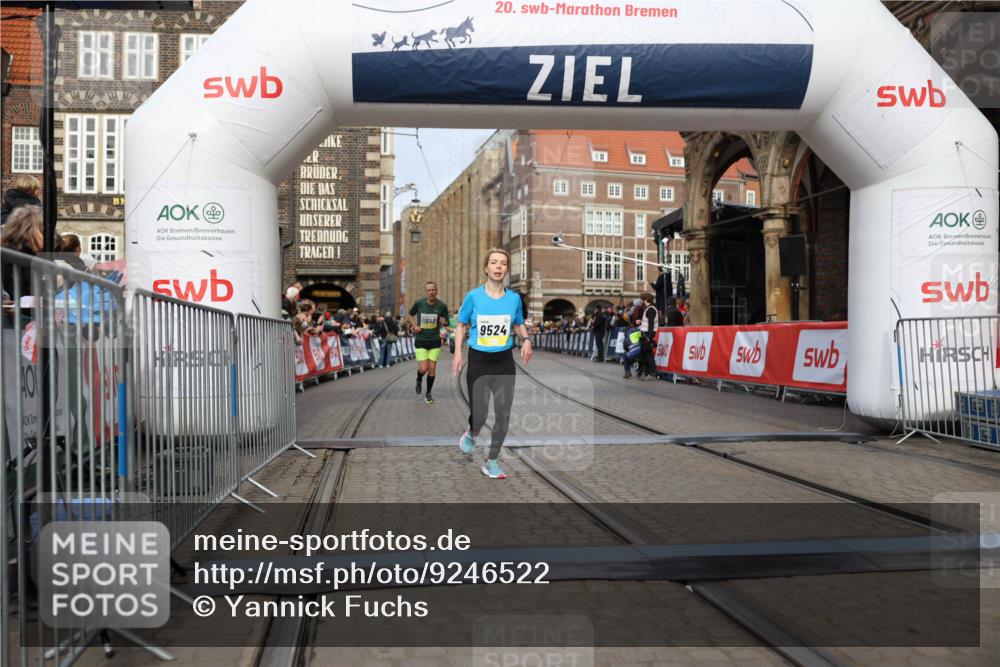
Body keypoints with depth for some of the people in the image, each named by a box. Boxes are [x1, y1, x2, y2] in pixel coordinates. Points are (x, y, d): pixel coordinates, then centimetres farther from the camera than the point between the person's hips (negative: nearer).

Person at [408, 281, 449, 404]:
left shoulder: (442, 306, -6)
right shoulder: (419, 303, -7)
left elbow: (446, 323, 4)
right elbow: (409, 315, 10)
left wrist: (444, 322, -19)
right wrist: (415, 326, -6)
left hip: (435, 342, 1)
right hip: (421, 342, -1)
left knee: (432, 369, 3)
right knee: (423, 368, -9)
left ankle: (428, 393, 21)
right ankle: (419, 380, 27)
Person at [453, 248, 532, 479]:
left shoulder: (514, 298, 0)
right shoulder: (473, 296, -6)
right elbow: (462, 325, 5)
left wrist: (526, 340, -5)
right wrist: (458, 353, -4)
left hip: (504, 362, 2)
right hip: (478, 361, -2)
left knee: (503, 415, 0)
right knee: (479, 415, -3)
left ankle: (491, 462, 18)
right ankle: (471, 434, 36)